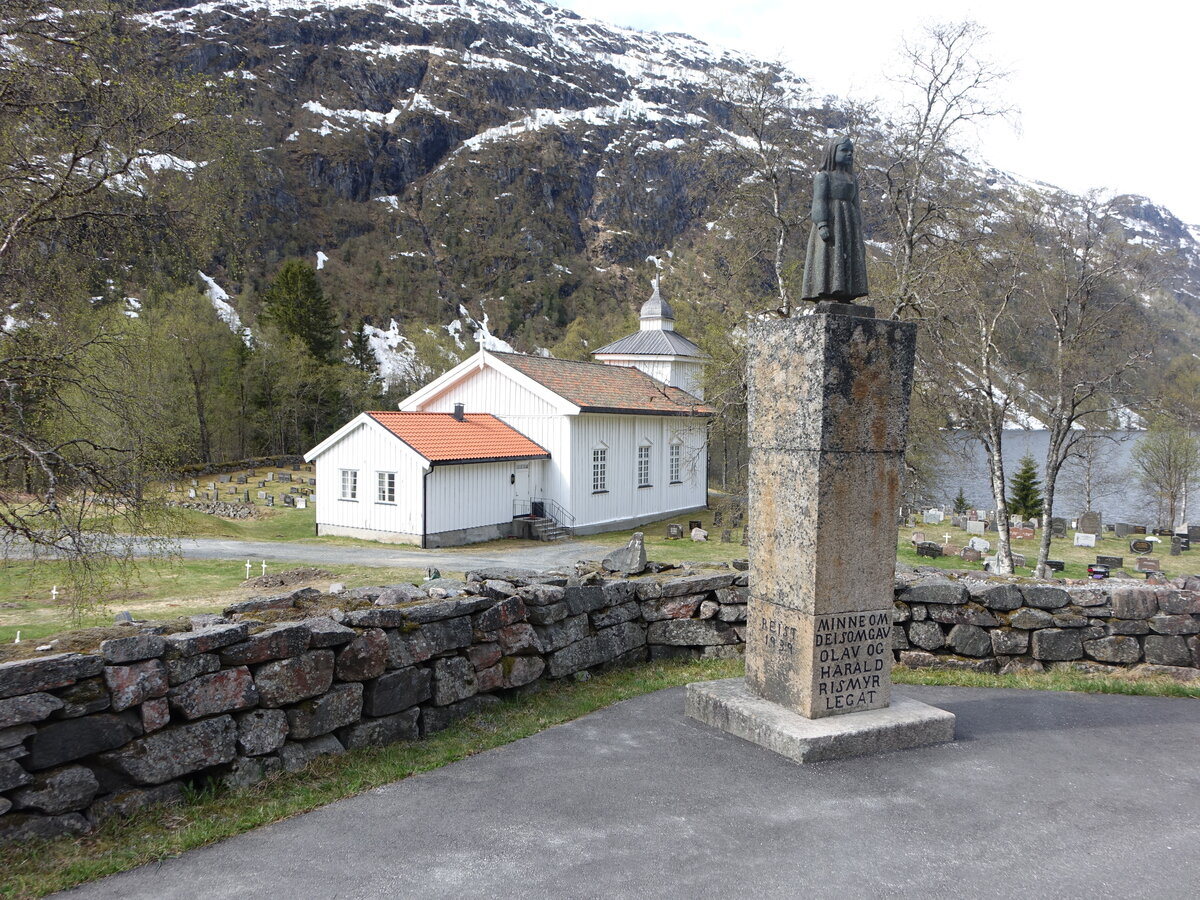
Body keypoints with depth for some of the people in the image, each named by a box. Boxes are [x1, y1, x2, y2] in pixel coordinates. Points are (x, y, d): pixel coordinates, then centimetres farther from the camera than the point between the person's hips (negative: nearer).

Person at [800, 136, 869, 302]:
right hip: (830, 222, -6)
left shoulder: (852, 180, 23)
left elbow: (856, 206, 21)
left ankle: (844, 297, -4)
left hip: (849, 224, 7)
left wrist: (859, 234, 13)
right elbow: (818, 201, -7)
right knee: (829, 258, -14)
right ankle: (825, 298, -18)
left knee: (850, 262, -2)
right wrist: (822, 224, -22)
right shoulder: (823, 176, 4)